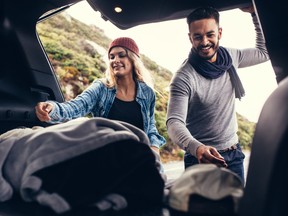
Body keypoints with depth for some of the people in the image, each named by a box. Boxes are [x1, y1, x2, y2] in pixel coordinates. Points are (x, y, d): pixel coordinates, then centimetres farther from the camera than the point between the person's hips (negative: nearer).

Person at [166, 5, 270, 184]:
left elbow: (264, 52, 17)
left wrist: (255, 13, 8)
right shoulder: (184, 78, -20)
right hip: (202, 157, -5)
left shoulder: (230, 57, 0)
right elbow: (174, 122, -28)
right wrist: (196, 148, -47)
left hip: (234, 154, 6)